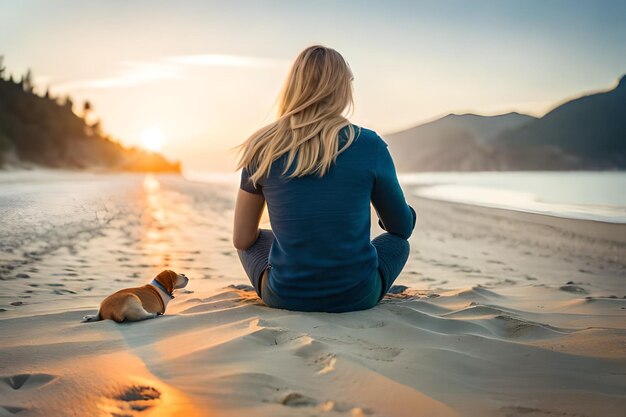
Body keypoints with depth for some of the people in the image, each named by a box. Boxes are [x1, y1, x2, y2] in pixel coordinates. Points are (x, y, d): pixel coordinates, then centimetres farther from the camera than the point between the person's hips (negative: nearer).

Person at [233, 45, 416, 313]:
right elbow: (403, 226, 5)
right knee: (397, 241, 30)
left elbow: (242, 239, 4)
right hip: (356, 297, 0)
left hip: (284, 297, 1)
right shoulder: (369, 145, -9)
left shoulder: (262, 149, -6)